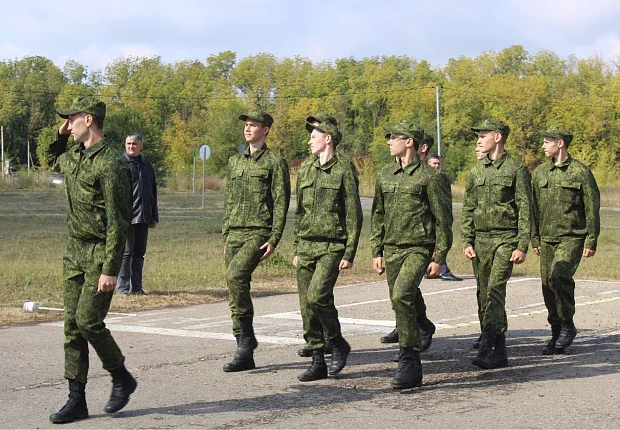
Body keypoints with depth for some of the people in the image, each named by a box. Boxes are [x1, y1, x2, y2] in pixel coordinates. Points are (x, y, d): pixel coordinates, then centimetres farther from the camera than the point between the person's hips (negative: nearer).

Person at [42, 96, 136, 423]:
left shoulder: (110, 165, -17)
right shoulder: (75, 155, 10)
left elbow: (118, 221, -20)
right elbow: (52, 161, 36)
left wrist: (110, 269, -23)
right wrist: (60, 135, 16)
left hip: (100, 251, -8)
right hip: (74, 249, 8)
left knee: (88, 321, -12)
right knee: (72, 325, 5)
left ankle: (122, 378, 12)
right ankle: (76, 401, 9)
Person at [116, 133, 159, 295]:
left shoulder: (146, 165, 16)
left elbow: (153, 191, 23)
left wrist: (154, 216, 20)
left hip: (143, 217, 6)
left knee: (139, 253, 9)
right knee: (126, 252, -5)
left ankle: (136, 287, 15)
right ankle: (122, 287, 1)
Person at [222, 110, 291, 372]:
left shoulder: (275, 163, -1)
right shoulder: (235, 162, 18)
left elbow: (281, 203, -6)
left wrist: (274, 239, -14)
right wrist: (225, 237, 16)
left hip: (258, 233, -7)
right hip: (234, 234, 7)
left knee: (235, 275, -27)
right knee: (235, 292, 4)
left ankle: (247, 336, -16)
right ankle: (245, 355, 10)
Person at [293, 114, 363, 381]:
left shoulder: (344, 170, -6)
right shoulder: (306, 168, 13)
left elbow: (354, 215, -7)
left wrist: (350, 253, -13)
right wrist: (296, 249, 16)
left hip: (332, 246, -6)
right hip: (306, 245, 6)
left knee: (317, 296, -20)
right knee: (307, 307, 3)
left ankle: (338, 343, 4)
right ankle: (318, 363, 11)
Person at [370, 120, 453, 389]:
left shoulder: (428, 176, -6)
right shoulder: (385, 175, 12)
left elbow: (443, 219, -6)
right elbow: (378, 216, 18)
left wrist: (439, 258, -9)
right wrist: (376, 252, 12)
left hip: (418, 249, -7)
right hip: (391, 250, 7)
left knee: (401, 296, -25)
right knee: (400, 305, 8)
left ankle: (408, 358, -16)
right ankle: (414, 369, 18)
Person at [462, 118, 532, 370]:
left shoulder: (516, 169, -3)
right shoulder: (476, 172, 13)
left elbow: (525, 210, -6)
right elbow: (467, 209, 15)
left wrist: (522, 246, -12)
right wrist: (467, 241, 5)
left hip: (506, 238, -6)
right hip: (481, 239, 6)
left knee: (495, 288, -18)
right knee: (483, 293, 5)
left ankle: (487, 347, -23)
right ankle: (499, 351, 13)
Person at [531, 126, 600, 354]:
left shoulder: (581, 171, -5)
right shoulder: (539, 172, 11)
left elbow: (592, 208, -4)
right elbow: (534, 208, 16)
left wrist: (591, 241, -8)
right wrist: (535, 238, 12)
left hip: (572, 237, -5)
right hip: (547, 238, 6)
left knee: (559, 275, -23)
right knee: (548, 284, 3)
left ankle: (568, 325, -6)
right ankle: (557, 333, 16)